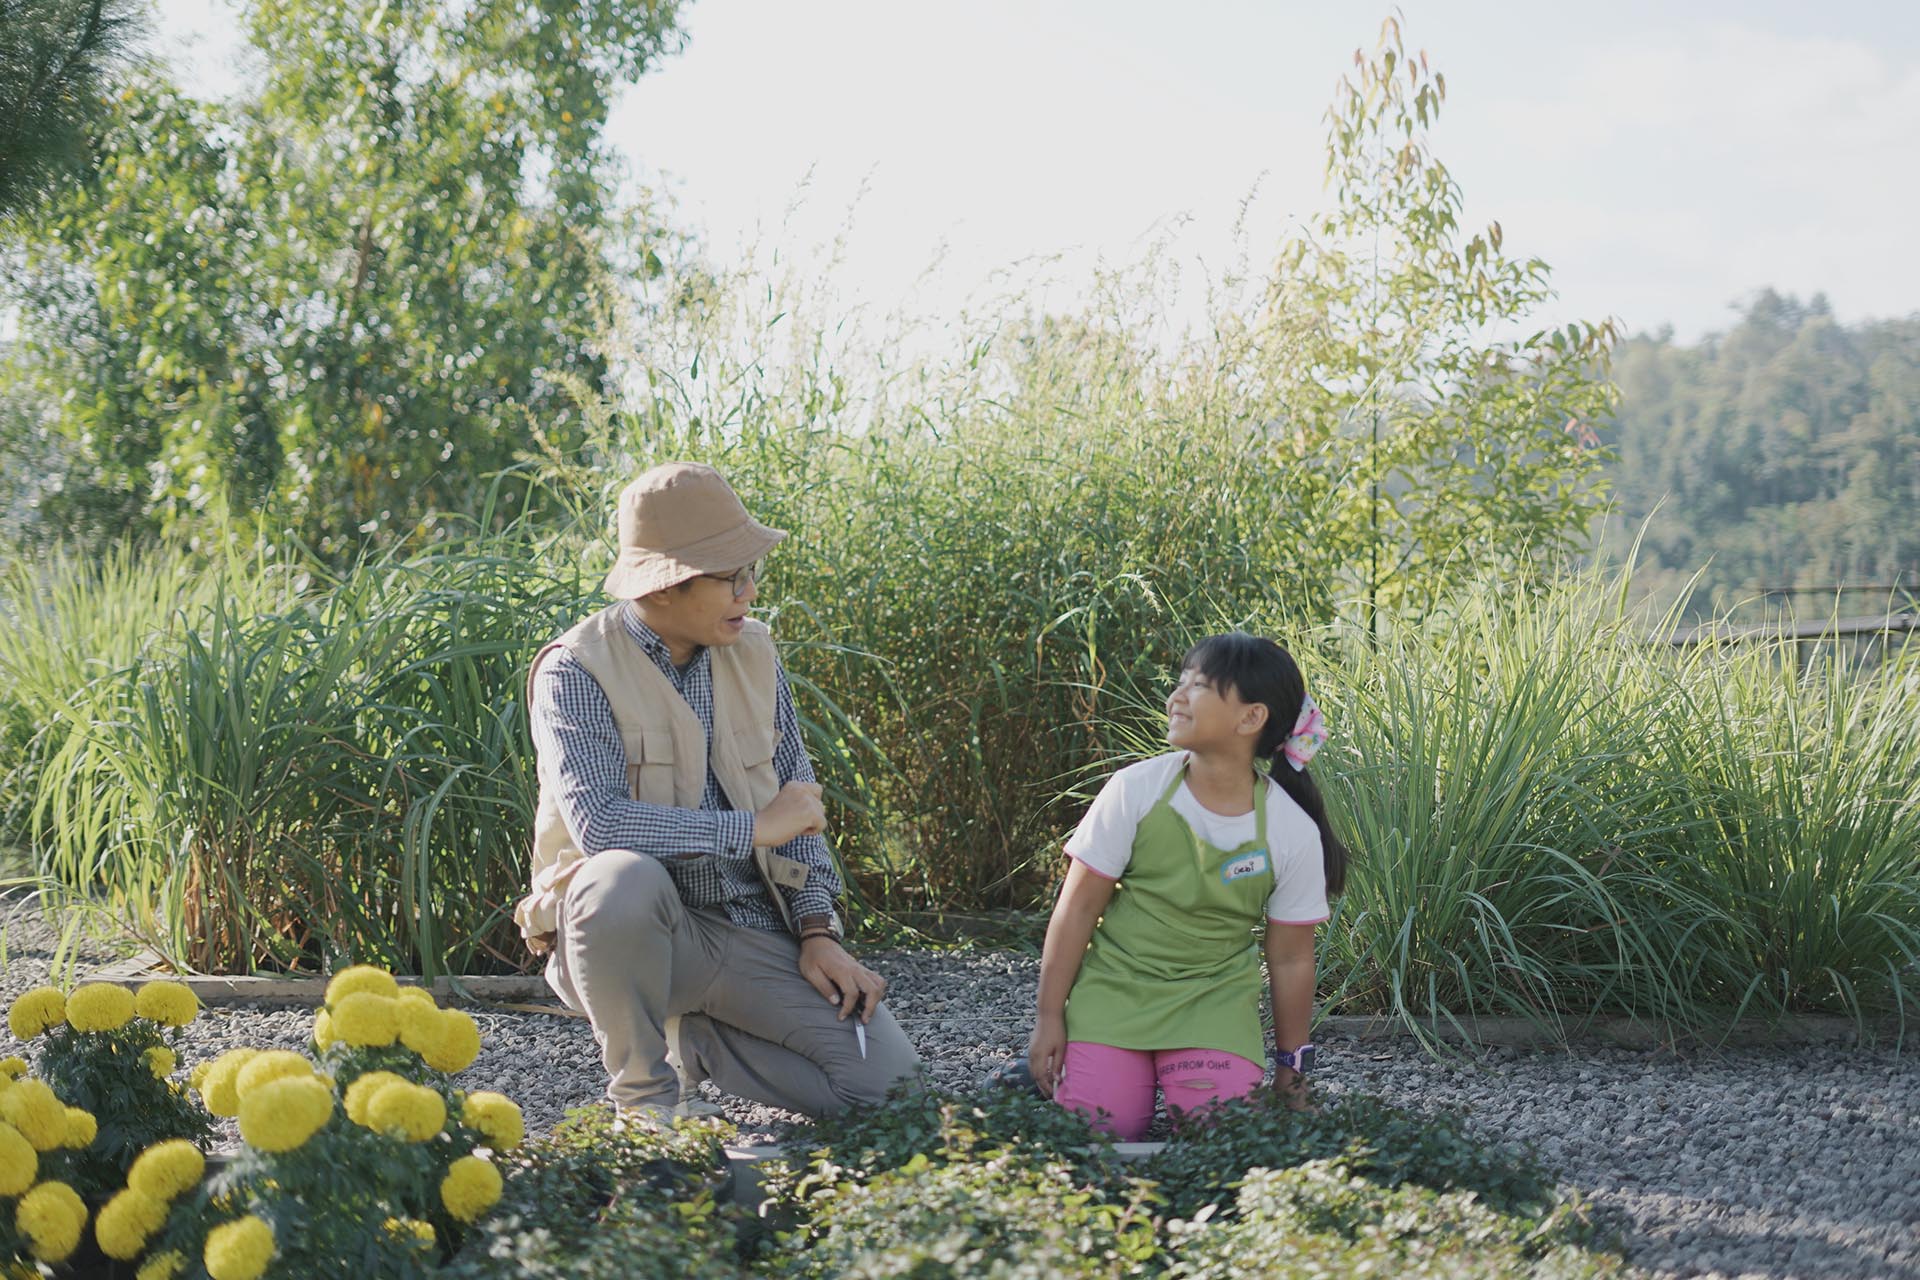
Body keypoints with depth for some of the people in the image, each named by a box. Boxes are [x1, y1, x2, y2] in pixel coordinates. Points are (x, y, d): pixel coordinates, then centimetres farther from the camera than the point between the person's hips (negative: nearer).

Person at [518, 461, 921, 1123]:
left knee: (883, 1079, -13)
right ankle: (643, 1090, -14)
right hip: (640, 923, -5)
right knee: (624, 877, -40)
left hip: (752, 930, 5)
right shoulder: (576, 670, -12)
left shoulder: (752, 653, 6)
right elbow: (598, 822, -28)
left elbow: (799, 804, 13)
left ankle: (695, 1037, 13)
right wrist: (754, 827, -22)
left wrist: (816, 932, 1)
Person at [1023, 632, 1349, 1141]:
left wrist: (1291, 1068, 8)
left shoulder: (1293, 832, -10)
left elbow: (1290, 960, 1)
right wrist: (1049, 1019, -3)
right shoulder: (1136, 790, -13)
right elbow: (1077, 908, -5)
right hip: (1116, 985, 0)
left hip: (1214, 1000, 1)